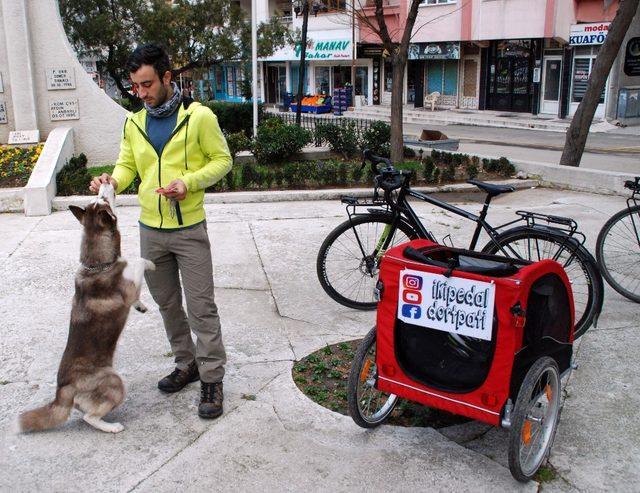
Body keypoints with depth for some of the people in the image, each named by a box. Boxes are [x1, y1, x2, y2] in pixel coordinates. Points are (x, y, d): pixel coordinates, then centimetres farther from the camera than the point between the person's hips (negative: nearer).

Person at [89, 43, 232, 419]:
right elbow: (128, 165, 12)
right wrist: (114, 181, -11)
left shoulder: (199, 116, -8)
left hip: (189, 229, -5)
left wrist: (189, 181, -20)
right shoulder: (134, 123, 8)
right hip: (151, 230, 6)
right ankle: (187, 363, 32)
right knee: (168, 304, 16)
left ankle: (212, 378, 8)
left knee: (201, 306, -2)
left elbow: (222, 160, -4)